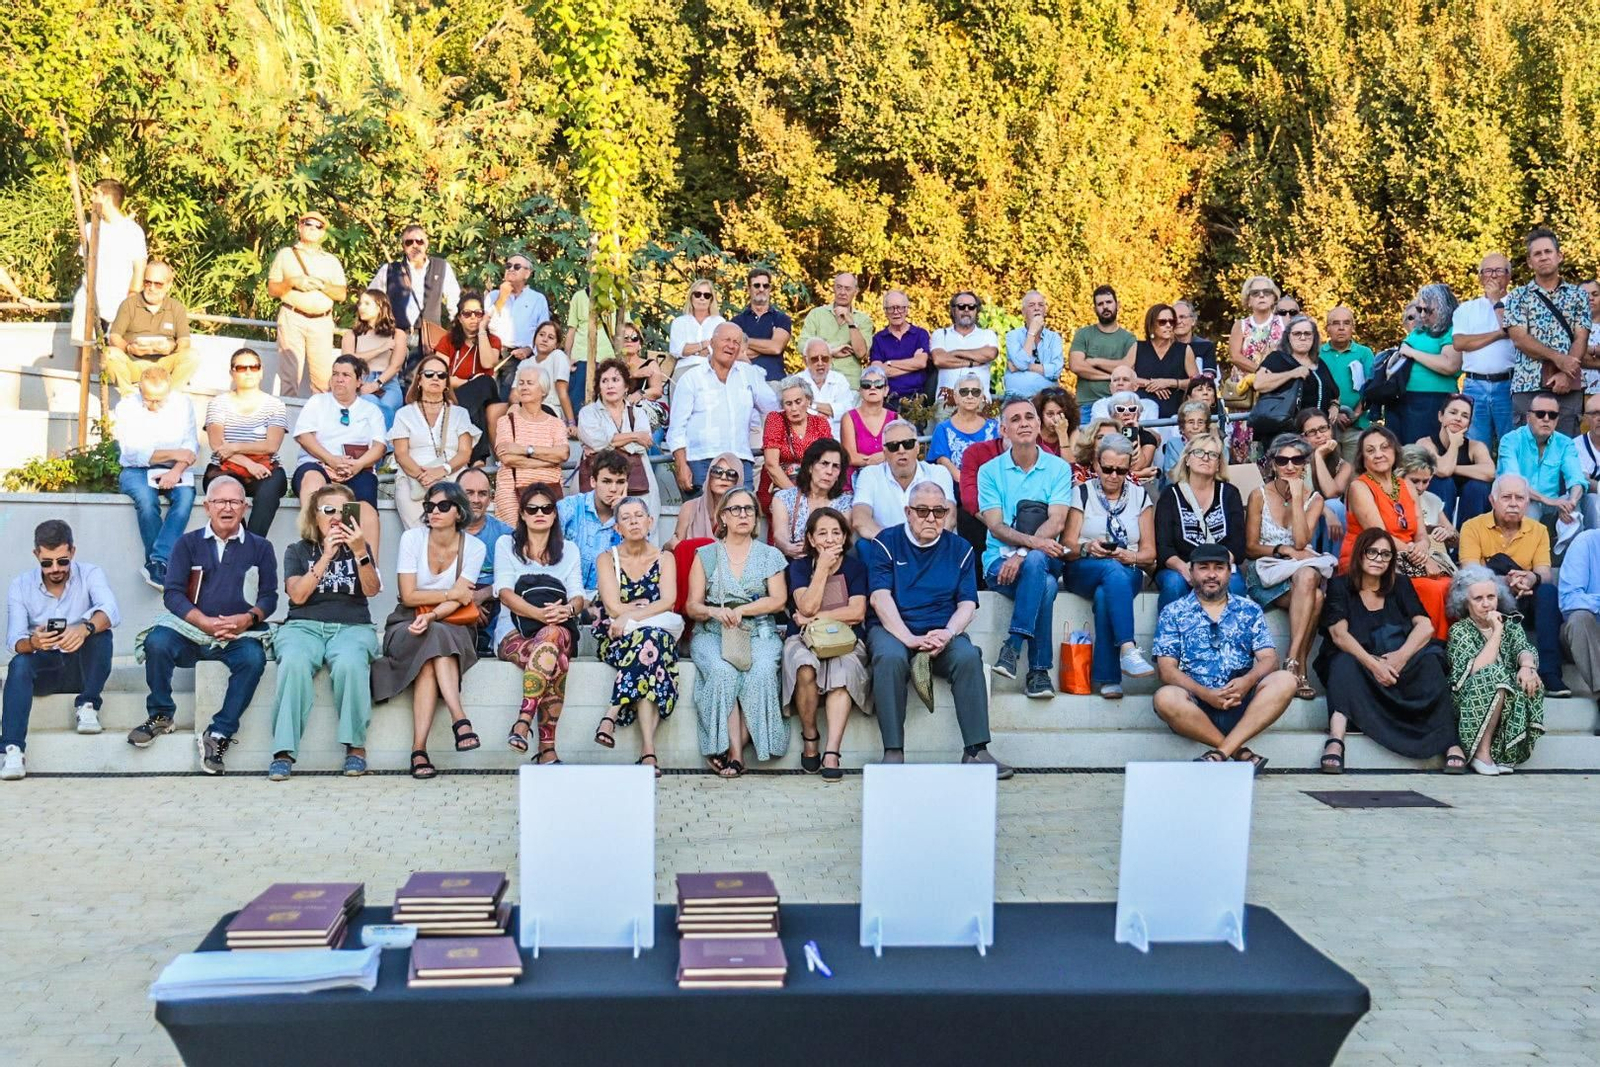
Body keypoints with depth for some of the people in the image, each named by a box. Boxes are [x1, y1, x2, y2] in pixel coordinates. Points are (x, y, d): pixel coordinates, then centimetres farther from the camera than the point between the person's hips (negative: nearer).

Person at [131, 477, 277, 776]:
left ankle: (219, 734, -26)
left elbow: (269, 596, 6)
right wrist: (206, 623, -15)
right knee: (157, 642, -30)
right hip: (190, 630, 1)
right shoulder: (188, 543, 13)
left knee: (253, 658, -33)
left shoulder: (260, 547, 14)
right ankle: (160, 716, -9)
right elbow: (172, 593, 2)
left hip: (238, 634, -1)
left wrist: (249, 619, -17)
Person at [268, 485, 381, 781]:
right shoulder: (298, 550, 16)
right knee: (295, 662, -35)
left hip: (352, 627, 0)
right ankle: (284, 751, -33)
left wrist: (360, 552, -15)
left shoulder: (360, 548, 18)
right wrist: (326, 556, -7)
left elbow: (371, 590, 0)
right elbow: (297, 594, -1)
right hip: (304, 626, 0)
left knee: (350, 663, -36)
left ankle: (356, 746, -25)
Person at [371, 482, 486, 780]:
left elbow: (458, 602, -10)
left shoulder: (474, 547, -1)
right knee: (435, 639, -35)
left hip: (452, 626, 0)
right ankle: (460, 720, -44)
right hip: (407, 624, 0)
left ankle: (419, 750, -41)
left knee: (430, 655, -34)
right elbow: (408, 597, -7)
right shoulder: (412, 539, -3)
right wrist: (450, 594, -9)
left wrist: (432, 616, -28)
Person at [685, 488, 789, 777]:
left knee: (761, 671, -32)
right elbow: (692, 606, 7)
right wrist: (714, 612, -15)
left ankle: (733, 750, -25)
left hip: (759, 633, 0)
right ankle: (734, 750, -30)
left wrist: (741, 610, -10)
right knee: (723, 671, -33)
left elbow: (779, 599, 1)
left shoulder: (770, 555, 14)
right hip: (713, 633, 0)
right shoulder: (706, 555, 12)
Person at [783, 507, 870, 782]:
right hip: (804, 639, 0)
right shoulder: (799, 566, 7)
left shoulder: (854, 566, 8)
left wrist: (814, 618, -8)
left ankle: (831, 753, -36)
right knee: (806, 669, -35)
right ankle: (810, 739, -13)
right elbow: (807, 607, -10)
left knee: (843, 669, -34)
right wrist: (823, 567, -10)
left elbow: (857, 612, -6)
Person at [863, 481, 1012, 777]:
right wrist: (909, 639, -22)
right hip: (892, 629, -2)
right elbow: (880, 597, -7)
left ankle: (976, 750, -26)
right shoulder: (885, 543, 5)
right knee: (890, 658, -35)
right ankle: (893, 753, -31)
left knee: (968, 657, -30)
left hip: (942, 632, 2)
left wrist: (947, 634, -17)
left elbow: (967, 604, 5)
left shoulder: (960, 549, 13)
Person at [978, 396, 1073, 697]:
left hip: (1046, 560, 1)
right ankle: (1039, 669, -24)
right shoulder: (990, 471, 6)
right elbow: (995, 527, -6)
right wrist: (1033, 541, -26)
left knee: (1035, 560, -36)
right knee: (1045, 585, -33)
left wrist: (1023, 553, -24)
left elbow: (1055, 524, -8)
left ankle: (1013, 645, -32)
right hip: (1000, 560, -1)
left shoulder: (1058, 468, 5)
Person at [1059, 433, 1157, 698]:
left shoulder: (1140, 496, 15)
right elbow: (1067, 546, 2)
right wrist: (1087, 549, -20)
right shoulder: (1081, 493, 10)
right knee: (1114, 571, -38)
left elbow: (1149, 552, 10)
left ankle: (1106, 677, -38)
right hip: (1082, 572, -1)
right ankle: (1128, 650, -51)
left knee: (1104, 595, -36)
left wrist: (1129, 556, -13)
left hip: (1128, 572, 1)